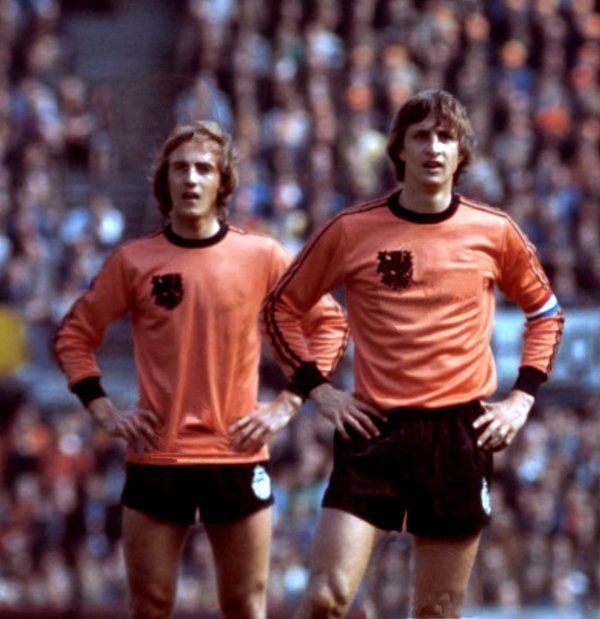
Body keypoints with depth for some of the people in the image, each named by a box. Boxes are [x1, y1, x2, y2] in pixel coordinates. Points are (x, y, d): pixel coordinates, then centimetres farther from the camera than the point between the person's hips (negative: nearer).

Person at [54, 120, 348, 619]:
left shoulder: (261, 256, 2)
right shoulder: (134, 261, 3)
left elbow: (330, 324, 9)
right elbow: (74, 336, 13)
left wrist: (287, 405, 1)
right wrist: (105, 413, 2)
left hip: (237, 457, 0)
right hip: (156, 458, 0)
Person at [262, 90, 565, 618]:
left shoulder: (495, 233, 4)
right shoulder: (352, 230, 0)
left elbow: (545, 311, 19)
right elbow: (282, 307, 11)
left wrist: (523, 397, 8)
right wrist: (318, 389, 2)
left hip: (461, 434, 1)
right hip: (374, 429, -1)